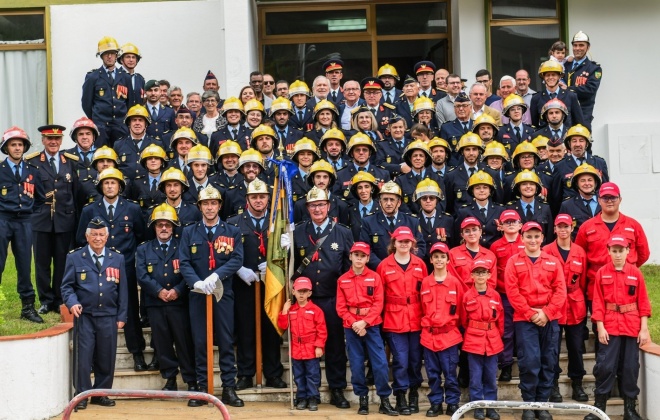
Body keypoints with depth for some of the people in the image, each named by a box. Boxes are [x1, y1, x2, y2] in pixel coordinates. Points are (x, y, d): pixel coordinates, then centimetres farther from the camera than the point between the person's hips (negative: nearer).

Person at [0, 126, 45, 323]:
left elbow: (40, 197, 16)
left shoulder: (32, 171, 8)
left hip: (24, 222, 3)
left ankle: (28, 307, 12)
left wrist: (31, 213, 9)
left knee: (25, 266, 7)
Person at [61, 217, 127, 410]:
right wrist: (72, 302, -15)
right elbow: (67, 285, 4)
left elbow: (122, 290, 11)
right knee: (83, 357, -4)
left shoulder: (117, 259, 11)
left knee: (106, 358, 5)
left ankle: (101, 394, 18)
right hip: (84, 316, -2)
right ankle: (82, 396, 8)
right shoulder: (75, 257, 6)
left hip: (108, 316, 2)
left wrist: (121, 316, 5)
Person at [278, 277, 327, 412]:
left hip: (311, 349, -4)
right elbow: (283, 326, 3)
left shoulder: (315, 310, -6)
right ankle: (301, 398, 20)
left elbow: (322, 330, -7)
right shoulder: (290, 310, 6)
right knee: (299, 376, 11)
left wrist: (319, 346, -12)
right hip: (296, 349, 4)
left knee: (312, 375, 2)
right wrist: (284, 312, -8)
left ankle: (313, 399, 9)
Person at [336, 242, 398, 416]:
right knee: (356, 365, 4)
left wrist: (364, 322, -14)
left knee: (380, 363, -5)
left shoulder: (375, 277, 2)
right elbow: (341, 307, 2)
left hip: (371, 326, -1)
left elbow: (378, 304, -4)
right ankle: (363, 399, 16)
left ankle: (385, 400, 5)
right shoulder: (342, 280, 5)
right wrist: (354, 323, -12)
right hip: (351, 327, 1)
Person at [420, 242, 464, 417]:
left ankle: (453, 404, 12)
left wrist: (453, 327, 3)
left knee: (450, 373, 1)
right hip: (429, 335, 2)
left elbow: (460, 309, 4)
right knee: (433, 373, 8)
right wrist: (426, 325, 10)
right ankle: (435, 404, 17)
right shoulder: (425, 283, 5)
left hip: (449, 335, -2)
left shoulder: (455, 282, -1)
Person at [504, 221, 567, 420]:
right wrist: (530, 313, -11)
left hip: (549, 319, 3)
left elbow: (560, 290, 2)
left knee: (548, 362, 5)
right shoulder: (514, 262, 2)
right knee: (529, 362, -8)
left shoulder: (553, 262, 9)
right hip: (524, 319, -3)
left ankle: (542, 404, 15)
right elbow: (512, 291, -5)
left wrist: (546, 312, -9)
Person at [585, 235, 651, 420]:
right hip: (609, 326, -1)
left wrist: (644, 329, -2)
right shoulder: (602, 273, 0)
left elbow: (643, 302, 3)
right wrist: (600, 327, -7)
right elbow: (598, 302, -1)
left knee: (630, 367, 6)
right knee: (605, 365, -3)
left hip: (632, 326, 1)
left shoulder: (636, 273, 3)